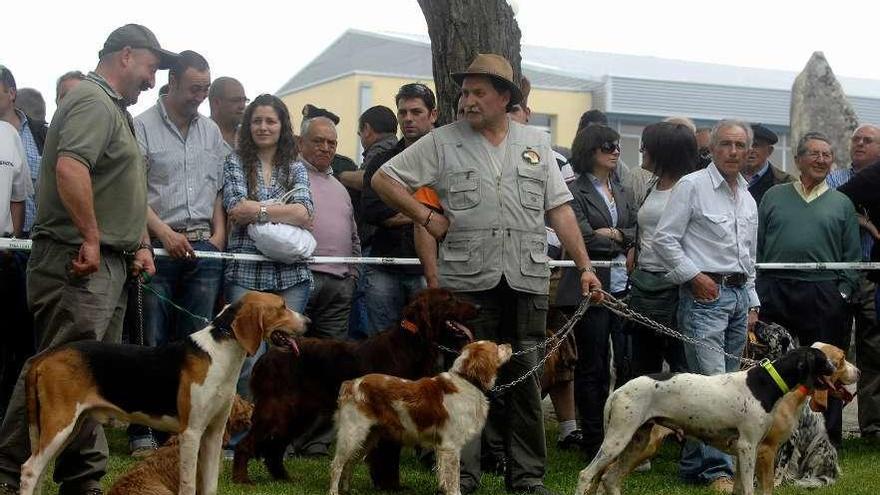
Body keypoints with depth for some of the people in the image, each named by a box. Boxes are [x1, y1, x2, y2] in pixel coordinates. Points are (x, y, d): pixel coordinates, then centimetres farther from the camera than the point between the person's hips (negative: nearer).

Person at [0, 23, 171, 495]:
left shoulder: (114, 109, 23)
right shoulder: (93, 101, -10)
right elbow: (69, 168, -27)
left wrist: (139, 243, 19)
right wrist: (91, 239, -22)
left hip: (108, 265, 10)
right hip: (79, 263, -10)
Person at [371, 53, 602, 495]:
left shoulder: (535, 143, 13)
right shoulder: (443, 142, 6)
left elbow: (560, 209, 11)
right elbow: (384, 179, 7)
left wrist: (584, 266, 4)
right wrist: (427, 217, 0)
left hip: (527, 278, 2)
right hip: (467, 279, -2)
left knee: (525, 376, 7)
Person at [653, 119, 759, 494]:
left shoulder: (748, 198, 19)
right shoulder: (692, 186, -4)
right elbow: (664, 239, -8)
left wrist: (752, 302, 21)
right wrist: (694, 276, -13)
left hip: (739, 294, 8)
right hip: (704, 295, -8)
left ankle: (695, 463, 14)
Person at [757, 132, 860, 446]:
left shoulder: (842, 204, 11)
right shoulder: (774, 196, 11)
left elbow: (853, 256, 8)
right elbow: (756, 246, 9)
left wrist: (844, 292, -4)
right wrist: (755, 291, 0)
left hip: (825, 298, 0)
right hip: (775, 295, 0)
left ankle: (828, 442, 13)